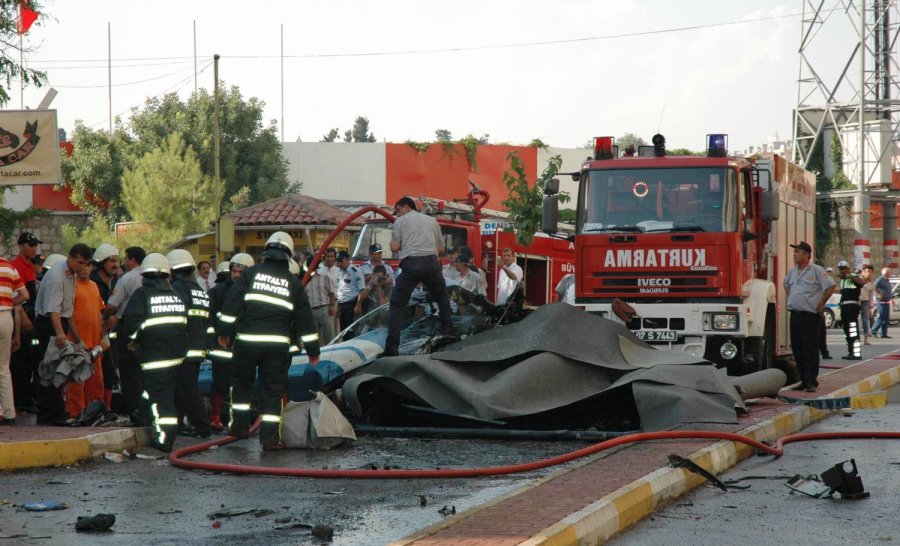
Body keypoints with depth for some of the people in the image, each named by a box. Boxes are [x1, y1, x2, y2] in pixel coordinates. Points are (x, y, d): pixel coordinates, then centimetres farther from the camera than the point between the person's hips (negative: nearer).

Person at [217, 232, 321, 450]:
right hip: (278, 344, 0)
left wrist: (224, 331, 6)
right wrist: (313, 349, 15)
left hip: (247, 341, 0)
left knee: (241, 383, 18)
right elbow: (304, 318, 9)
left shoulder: (250, 274, 5)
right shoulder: (293, 282, 8)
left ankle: (239, 426, 19)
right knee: (272, 390, 3)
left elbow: (231, 303, 0)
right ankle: (270, 437, 0)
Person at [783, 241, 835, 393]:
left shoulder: (816, 270, -8)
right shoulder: (792, 272, 14)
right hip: (795, 314, 7)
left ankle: (811, 382, -7)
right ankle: (804, 380, 17)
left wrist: (821, 304, -7)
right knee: (797, 349, 9)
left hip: (810, 315, -7)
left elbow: (830, 286, -10)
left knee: (810, 350, -7)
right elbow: (786, 284, 33)